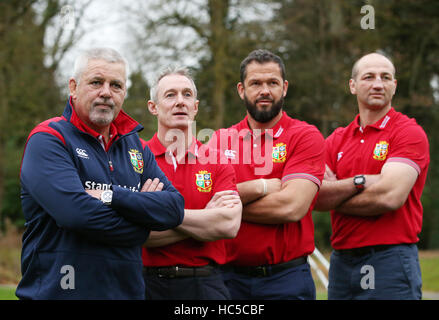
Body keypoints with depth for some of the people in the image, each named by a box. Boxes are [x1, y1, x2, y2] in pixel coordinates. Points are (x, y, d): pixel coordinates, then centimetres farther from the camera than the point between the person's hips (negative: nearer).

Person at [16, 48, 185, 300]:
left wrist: (111, 196, -16)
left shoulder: (136, 147, 12)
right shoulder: (48, 139, -7)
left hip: (128, 290, 6)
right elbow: (77, 213, -21)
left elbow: (175, 207, -2)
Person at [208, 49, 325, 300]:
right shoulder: (221, 140, 8)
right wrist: (262, 187, -13)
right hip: (230, 276, 3)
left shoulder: (306, 136, -1)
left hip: (286, 279, -3)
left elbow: (291, 206, -14)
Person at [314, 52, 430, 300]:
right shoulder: (337, 140, 12)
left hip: (391, 260, -5)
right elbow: (315, 196, -1)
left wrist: (334, 197, -3)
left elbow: (389, 197, -17)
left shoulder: (410, 133, -4)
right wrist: (359, 182, -16)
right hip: (342, 260, 5)